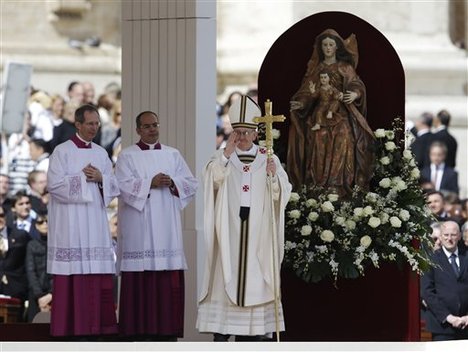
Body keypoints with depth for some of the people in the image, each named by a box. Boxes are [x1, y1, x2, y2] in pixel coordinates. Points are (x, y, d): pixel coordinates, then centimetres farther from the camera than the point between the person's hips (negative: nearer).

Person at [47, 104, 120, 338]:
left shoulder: (101, 153, 14)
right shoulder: (62, 151, -1)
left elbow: (114, 187, 13)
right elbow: (55, 184, -11)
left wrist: (100, 178, -6)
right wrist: (83, 177, -11)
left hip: (95, 222, 5)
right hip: (69, 221, -5)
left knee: (97, 278, 0)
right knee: (72, 276, -8)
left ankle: (94, 326, 3)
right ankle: (69, 328, -5)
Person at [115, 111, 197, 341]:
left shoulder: (173, 155, 15)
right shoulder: (127, 156, 5)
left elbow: (191, 184, 7)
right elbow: (124, 186, -8)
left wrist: (172, 182, -11)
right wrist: (151, 183, -17)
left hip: (167, 228, 3)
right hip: (139, 230, -3)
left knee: (169, 284, -1)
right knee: (141, 282, -6)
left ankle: (167, 330, 1)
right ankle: (140, 330, -4)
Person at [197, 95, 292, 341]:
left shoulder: (269, 159, 8)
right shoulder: (221, 157, 7)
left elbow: (284, 192, 0)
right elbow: (211, 180, -12)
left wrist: (273, 176, -19)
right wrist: (226, 155, -20)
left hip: (257, 231, 1)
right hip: (229, 227, -1)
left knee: (254, 279, 1)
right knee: (226, 277, -5)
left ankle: (249, 332, 6)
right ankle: (221, 336, -3)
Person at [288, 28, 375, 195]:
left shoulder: (345, 68, 7)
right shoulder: (315, 68, 14)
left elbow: (356, 84, -4)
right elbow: (308, 91, 10)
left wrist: (355, 94, -27)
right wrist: (300, 103, -9)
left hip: (341, 114, -2)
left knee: (340, 146, -16)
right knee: (319, 148, -10)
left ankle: (338, 186, -16)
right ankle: (319, 187, -11)